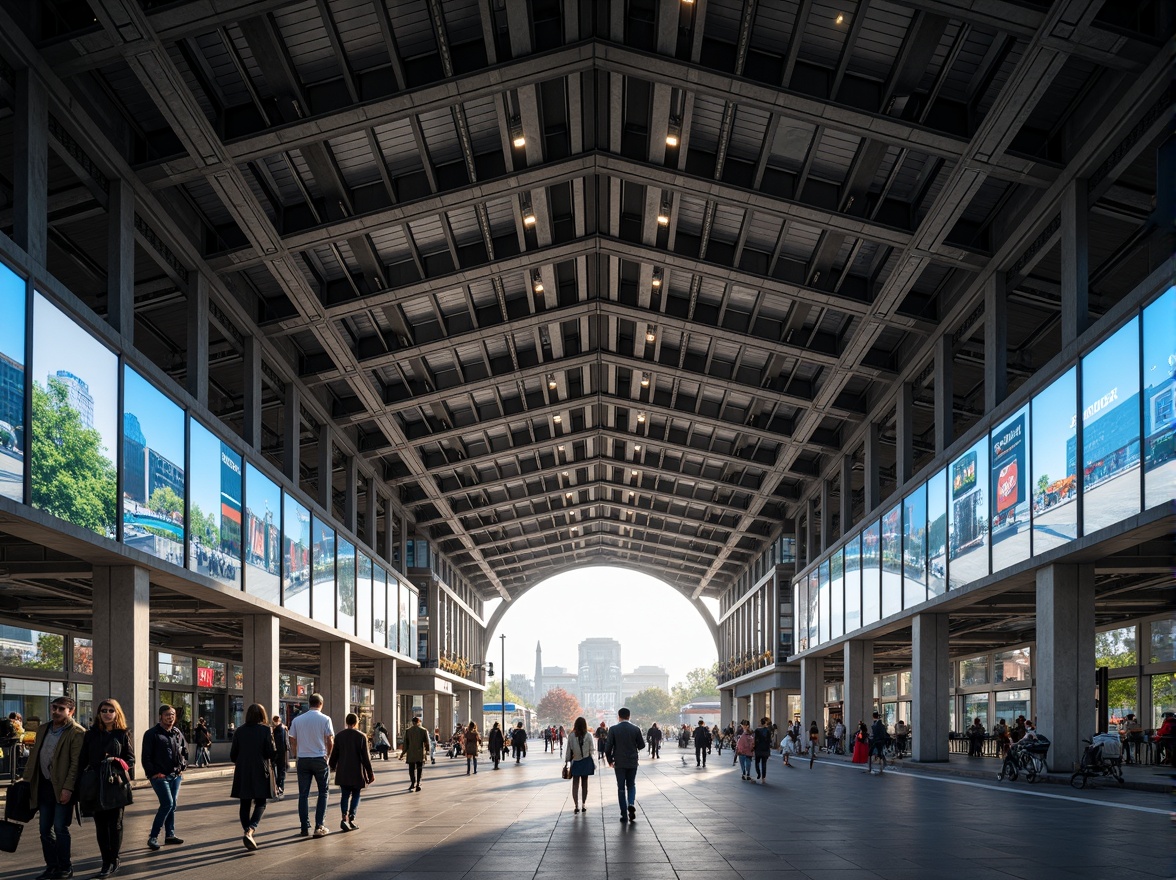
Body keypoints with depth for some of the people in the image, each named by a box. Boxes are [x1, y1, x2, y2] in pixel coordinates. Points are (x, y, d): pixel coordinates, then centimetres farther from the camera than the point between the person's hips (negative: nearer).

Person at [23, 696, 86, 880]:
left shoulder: (77, 732, -10)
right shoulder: (43, 729, 12)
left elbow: (76, 763, -15)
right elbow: (34, 756, 16)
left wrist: (67, 788, -20)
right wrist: (26, 779, 10)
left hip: (62, 787, -7)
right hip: (44, 785, 7)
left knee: (60, 828, -5)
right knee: (45, 829, 10)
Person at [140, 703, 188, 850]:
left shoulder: (178, 733, 11)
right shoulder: (152, 734, -8)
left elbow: (184, 751, 23)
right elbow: (145, 757, -9)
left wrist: (183, 767, 11)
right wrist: (153, 773, -14)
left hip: (176, 776, 7)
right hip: (160, 776, -7)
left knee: (172, 805, 10)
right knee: (167, 804, -15)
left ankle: (170, 834, 21)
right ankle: (153, 837, -8)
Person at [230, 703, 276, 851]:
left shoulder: (240, 731, 3)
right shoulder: (266, 730, -7)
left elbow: (233, 754, 5)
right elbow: (272, 752, -10)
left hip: (242, 773, 3)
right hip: (260, 772, -3)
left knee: (245, 804, 12)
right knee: (260, 803, 2)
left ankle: (247, 833, 13)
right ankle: (250, 830, -19)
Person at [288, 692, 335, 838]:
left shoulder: (297, 720, 4)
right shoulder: (325, 719, -4)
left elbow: (292, 741, 6)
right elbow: (330, 741, -6)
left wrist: (296, 757, 15)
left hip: (302, 760, 2)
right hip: (319, 759, -2)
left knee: (303, 794, 8)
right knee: (323, 793, 8)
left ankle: (304, 828, 7)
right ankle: (319, 826, 1)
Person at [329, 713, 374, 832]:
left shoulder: (339, 736, 2)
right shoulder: (361, 736, -8)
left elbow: (334, 754, 9)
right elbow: (366, 757, -7)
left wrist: (332, 767, 26)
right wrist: (370, 773, -1)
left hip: (343, 773, 3)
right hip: (357, 772, -3)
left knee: (345, 795, 7)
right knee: (356, 795, 9)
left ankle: (344, 817, -11)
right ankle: (351, 817, -2)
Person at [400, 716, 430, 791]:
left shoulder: (408, 731, -1)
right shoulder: (424, 731, -2)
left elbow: (405, 743, 0)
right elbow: (427, 742, 0)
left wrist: (403, 752, 7)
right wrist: (427, 751, 13)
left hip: (411, 754, 0)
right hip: (420, 754, 0)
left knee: (411, 769, 8)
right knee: (419, 769, 8)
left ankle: (413, 782, -6)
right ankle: (418, 784, 4)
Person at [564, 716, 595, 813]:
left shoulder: (571, 736, -10)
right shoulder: (588, 736, -8)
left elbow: (568, 750, -6)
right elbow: (591, 750, -4)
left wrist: (567, 761, 4)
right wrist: (593, 763, 5)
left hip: (575, 762, -1)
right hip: (586, 761, 1)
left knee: (575, 784, 3)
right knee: (584, 783, 12)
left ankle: (576, 806, -7)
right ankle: (583, 805, 16)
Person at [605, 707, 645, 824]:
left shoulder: (613, 729, -8)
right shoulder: (636, 729, -4)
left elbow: (608, 747, -8)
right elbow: (641, 745, 0)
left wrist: (609, 760, 7)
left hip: (619, 763, -1)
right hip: (632, 762, 1)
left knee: (621, 788, 6)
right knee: (631, 785, 16)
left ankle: (624, 814, 4)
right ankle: (631, 804, -11)